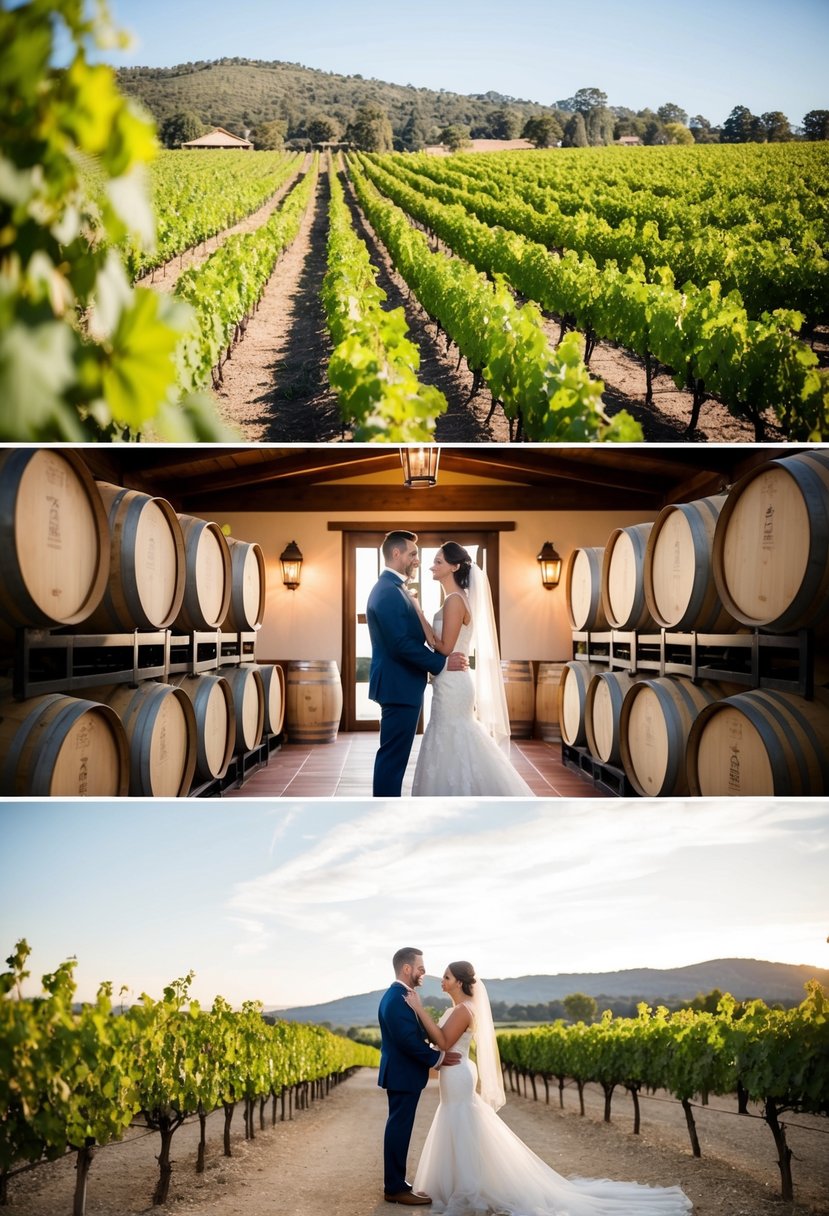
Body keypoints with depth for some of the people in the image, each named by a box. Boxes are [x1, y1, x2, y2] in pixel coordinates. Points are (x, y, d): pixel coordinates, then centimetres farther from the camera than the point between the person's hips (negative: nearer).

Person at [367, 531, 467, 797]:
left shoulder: (391, 588, 16)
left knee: (394, 755, 15)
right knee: (393, 755, -5)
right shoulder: (388, 592, -17)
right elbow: (401, 643, -23)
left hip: (400, 685, 11)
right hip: (399, 686, -11)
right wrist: (443, 662, -17)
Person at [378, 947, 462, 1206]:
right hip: (403, 1075, -11)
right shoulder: (397, 999, -22)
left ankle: (396, 1183, 23)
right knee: (399, 1130, -2)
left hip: (401, 1073, 11)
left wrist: (435, 1056, 6)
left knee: (399, 1129, 15)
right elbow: (409, 1040, -26)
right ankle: (395, 1188, 6)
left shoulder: (397, 995, 12)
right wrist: (438, 1058, -16)